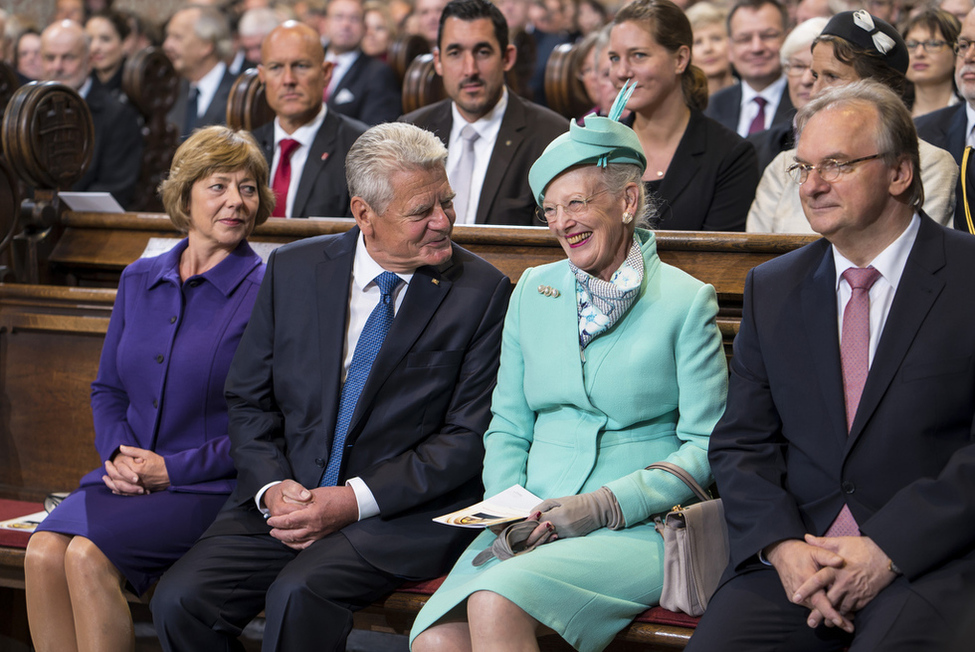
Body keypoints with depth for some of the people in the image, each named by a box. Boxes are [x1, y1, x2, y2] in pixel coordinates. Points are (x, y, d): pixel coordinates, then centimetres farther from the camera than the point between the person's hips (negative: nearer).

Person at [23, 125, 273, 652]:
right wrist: (118, 455, 0)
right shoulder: (139, 280, 14)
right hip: (127, 480, 5)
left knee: (88, 555, -28)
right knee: (42, 553, -23)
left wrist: (172, 469, -12)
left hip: (210, 490, -5)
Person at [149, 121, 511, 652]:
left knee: (300, 594, -31)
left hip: (404, 511, -3)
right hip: (287, 496, 4)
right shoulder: (293, 269, 7)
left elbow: (469, 437, -5)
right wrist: (273, 487, -9)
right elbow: (248, 400, 11)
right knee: (180, 599, -19)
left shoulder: (482, 292, -3)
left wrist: (354, 501, -13)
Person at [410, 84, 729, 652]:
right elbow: (507, 429, 16)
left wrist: (605, 505, -14)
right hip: (532, 524, 4)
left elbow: (705, 446, -2)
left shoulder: (686, 302, 1)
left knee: (496, 605, -31)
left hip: (637, 526, -4)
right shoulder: (533, 292, 14)